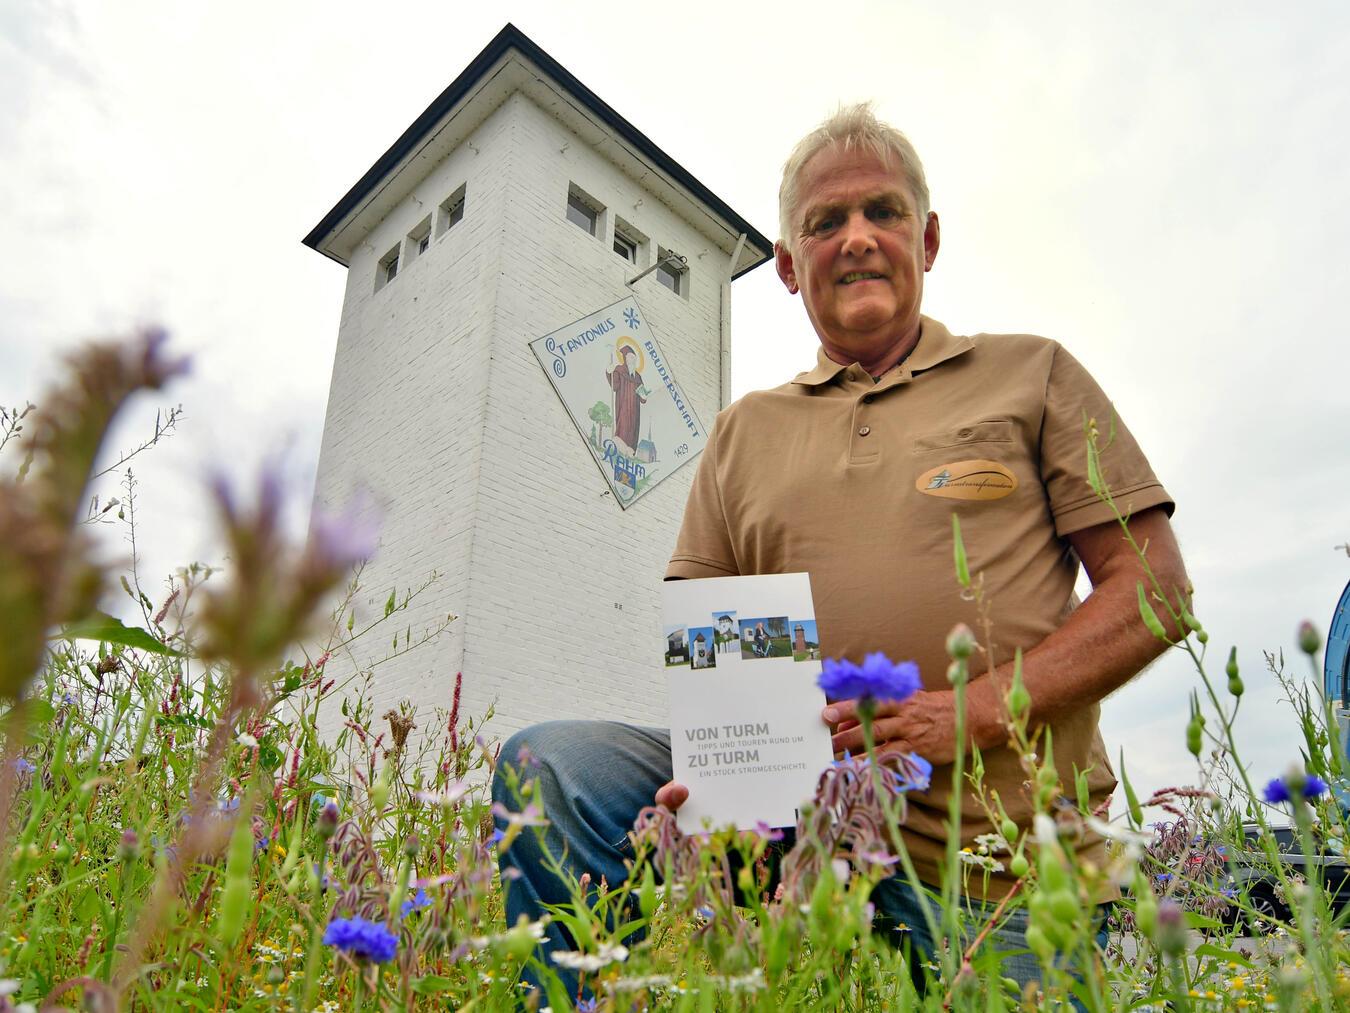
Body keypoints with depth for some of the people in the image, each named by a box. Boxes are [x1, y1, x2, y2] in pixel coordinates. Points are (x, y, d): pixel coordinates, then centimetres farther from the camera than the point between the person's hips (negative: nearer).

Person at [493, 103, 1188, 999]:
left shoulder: (1032, 374, 9)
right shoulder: (744, 433, 16)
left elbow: (1153, 590, 2)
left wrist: (972, 711, -14)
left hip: (996, 854, -1)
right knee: (548, 765, -17)